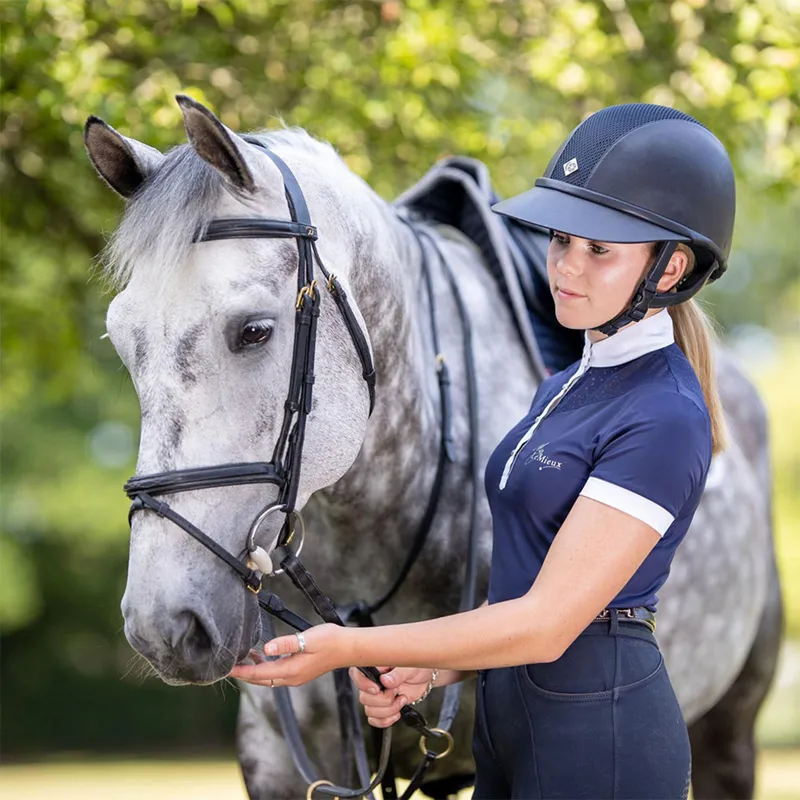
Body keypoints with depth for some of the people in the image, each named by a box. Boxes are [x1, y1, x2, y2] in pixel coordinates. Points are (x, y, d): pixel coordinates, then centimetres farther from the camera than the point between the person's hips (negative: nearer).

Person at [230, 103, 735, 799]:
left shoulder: (663, 419, -19)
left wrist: (351, 648, -21)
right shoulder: (567, 385, 12)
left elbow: (547, 623, -22)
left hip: (596, 732, -9)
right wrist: (439, 669, -2)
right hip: (512, 711, 9)